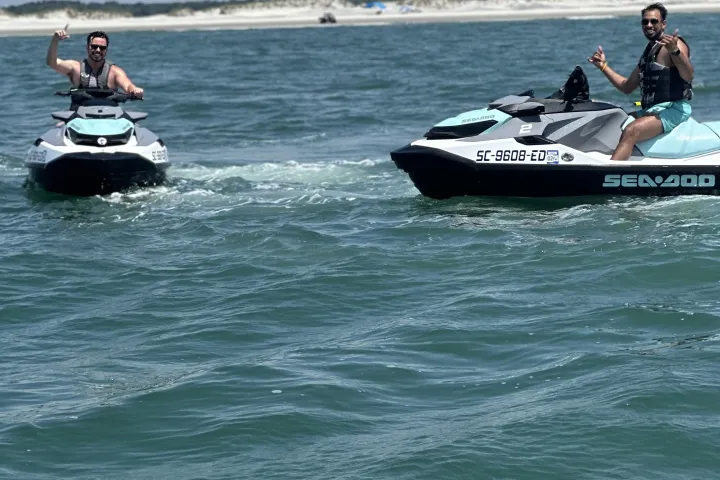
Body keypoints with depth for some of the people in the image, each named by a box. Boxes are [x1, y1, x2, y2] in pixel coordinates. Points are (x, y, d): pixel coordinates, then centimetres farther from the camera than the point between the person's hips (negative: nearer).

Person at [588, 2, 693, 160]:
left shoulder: (674, 44, -7)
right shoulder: (648, 52, 21)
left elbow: (688, 76, -24)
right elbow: (627, 87, 26)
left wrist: (675, 51, -41)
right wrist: (603, 66, 19)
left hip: (674, 109, -10)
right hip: (650, 110, 10)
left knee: (631, 132, -30)